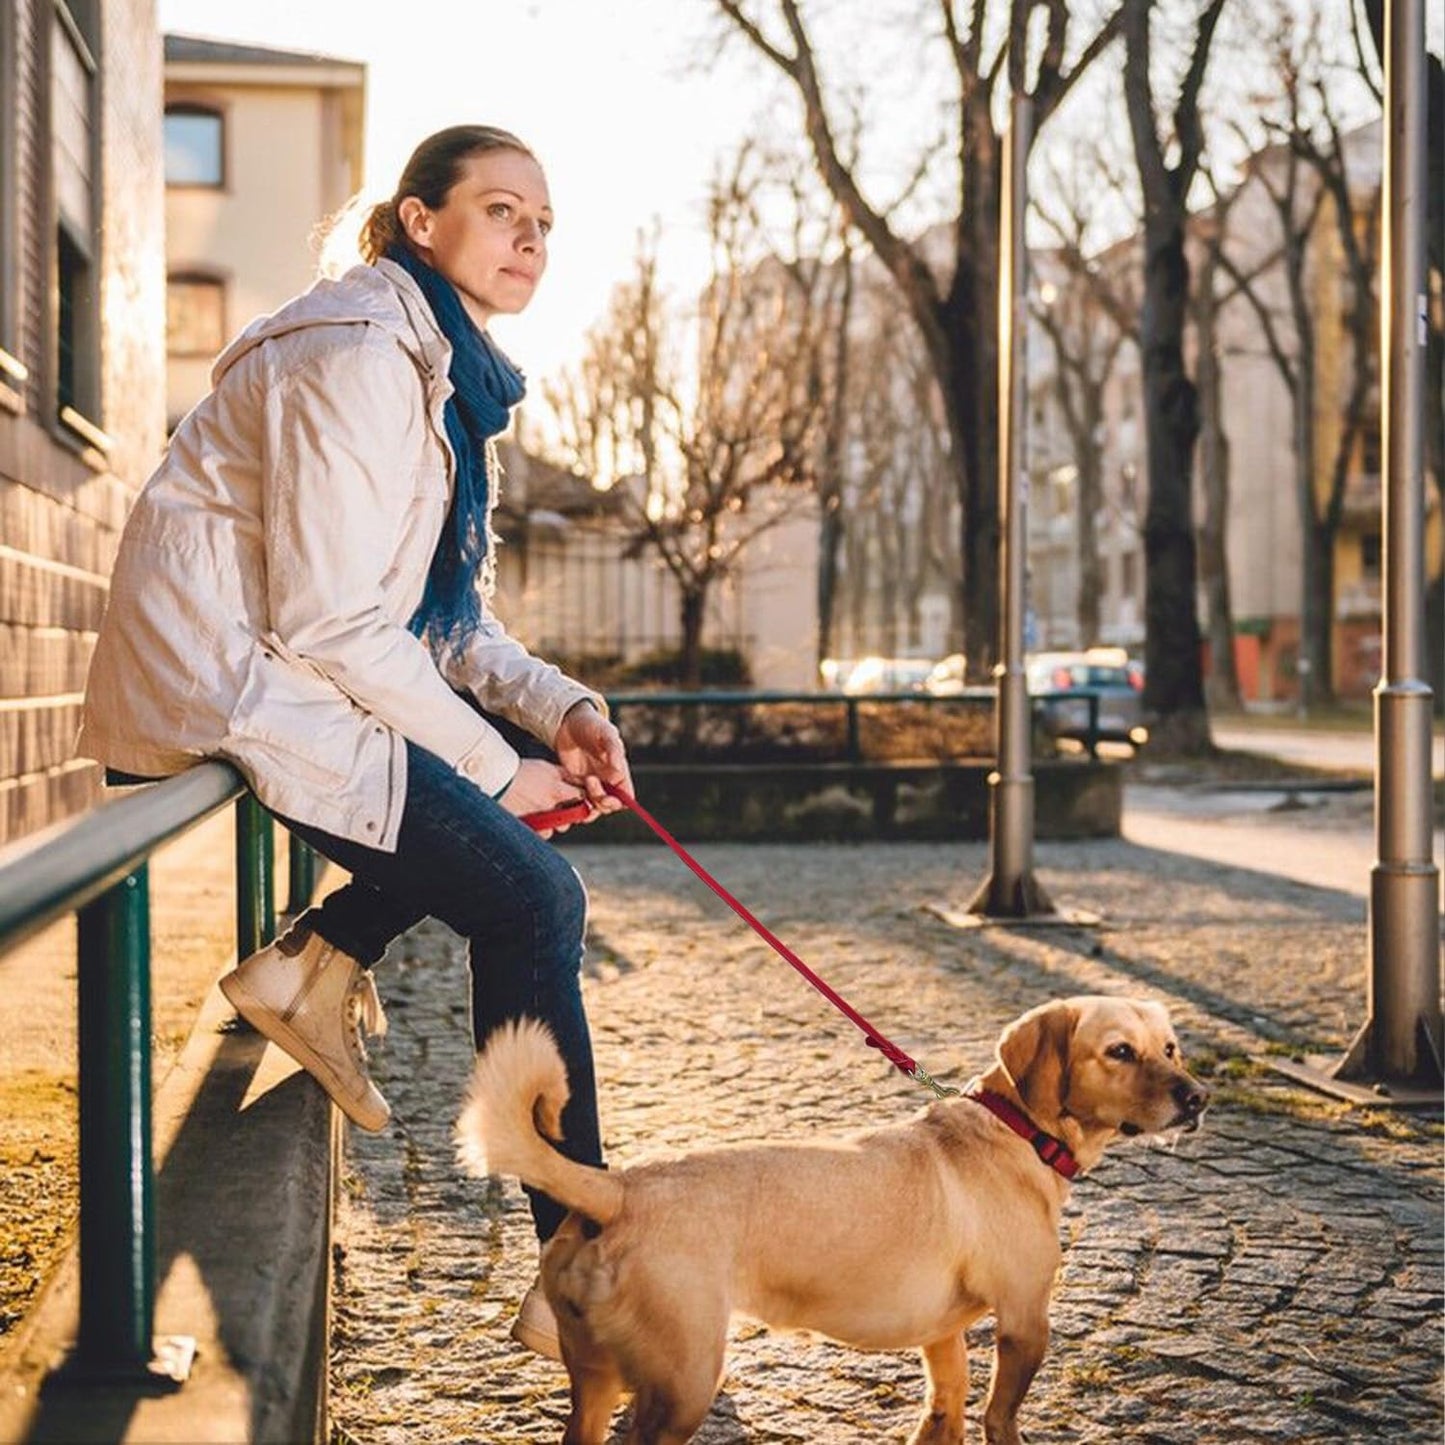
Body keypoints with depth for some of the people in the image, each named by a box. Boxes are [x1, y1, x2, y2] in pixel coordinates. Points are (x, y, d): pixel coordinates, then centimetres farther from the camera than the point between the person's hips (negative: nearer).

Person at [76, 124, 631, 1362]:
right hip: (227, 694, -10)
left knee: (540, 752, 11)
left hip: (287, 682, 10)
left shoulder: (444, 369, 13)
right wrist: (495, 770, -16)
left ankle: (317, 965, 5)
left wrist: (559, 711, -4)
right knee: (532, 896, -15)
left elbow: (453, 615, 13)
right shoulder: (358, 356, -17)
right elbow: (332, 623, -22)